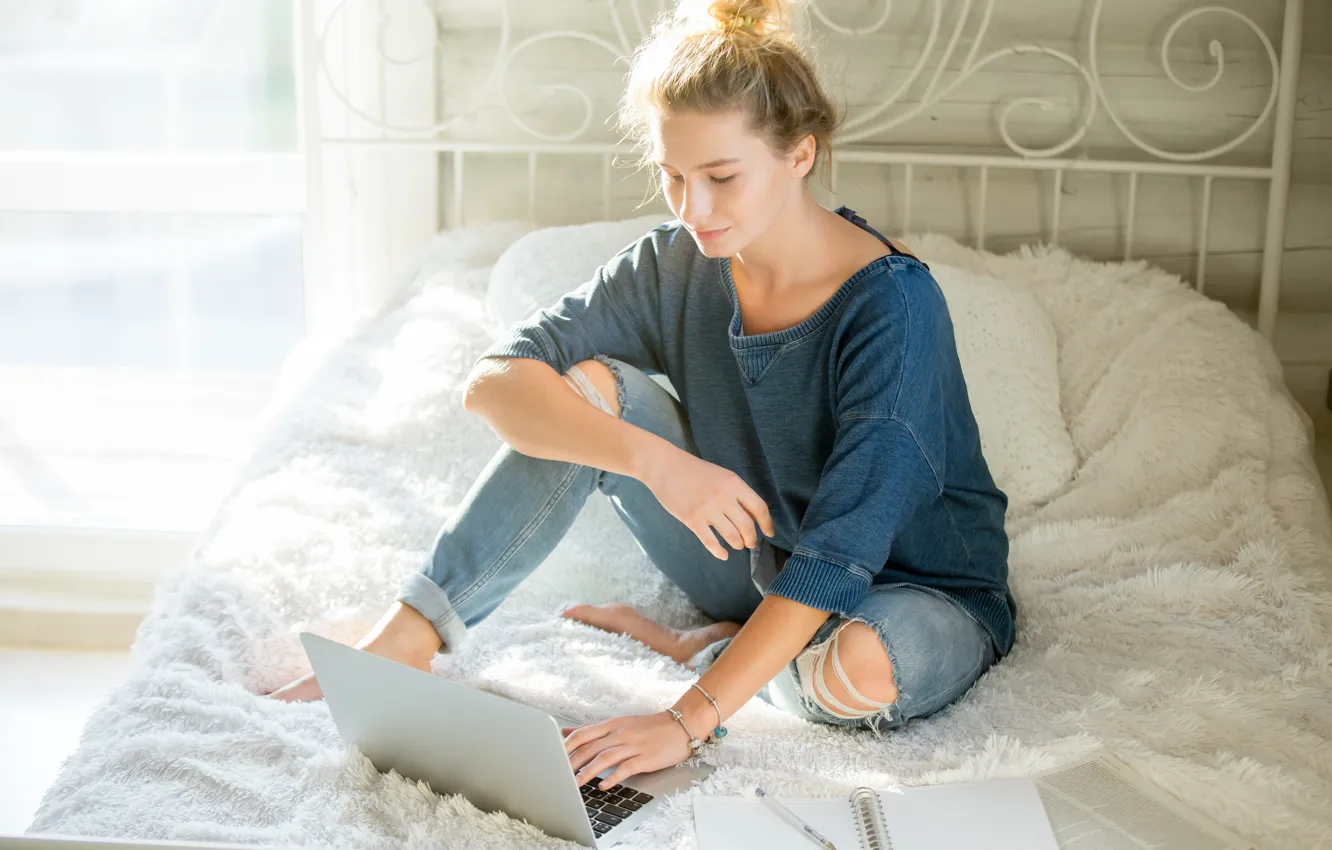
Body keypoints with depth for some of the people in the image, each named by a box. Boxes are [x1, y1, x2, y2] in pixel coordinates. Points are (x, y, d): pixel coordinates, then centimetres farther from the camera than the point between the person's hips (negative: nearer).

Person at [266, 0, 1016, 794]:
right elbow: (494, 379, -19)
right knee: (589, 387, -18)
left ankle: (702, 647, -8)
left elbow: (841, 549, -32)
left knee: (861, 670, -41)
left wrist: (688, 720, -39)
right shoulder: (676, 267, -11)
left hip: (925, 589, -4)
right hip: (760, 562, 4)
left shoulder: (892, 303, -27)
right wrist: (651, 456, -36)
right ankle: (405, 639, -17)